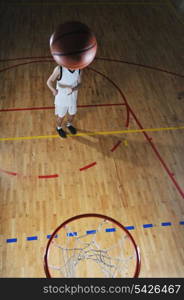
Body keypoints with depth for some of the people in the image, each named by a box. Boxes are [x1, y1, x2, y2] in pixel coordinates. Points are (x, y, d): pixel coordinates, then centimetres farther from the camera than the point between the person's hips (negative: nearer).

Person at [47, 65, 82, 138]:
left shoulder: (78, 70, -15)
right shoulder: (59, 69, -27)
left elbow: (79, 83, -2)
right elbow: (49, 82, -29)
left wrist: (73, 89, -25)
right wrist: (54, 90, -51)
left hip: (72, 97, 4)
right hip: (61, 98, -4)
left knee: (72, 113, 25)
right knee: (61, 116, 16)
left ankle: (69, 125, 59)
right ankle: (59, 128, 50)